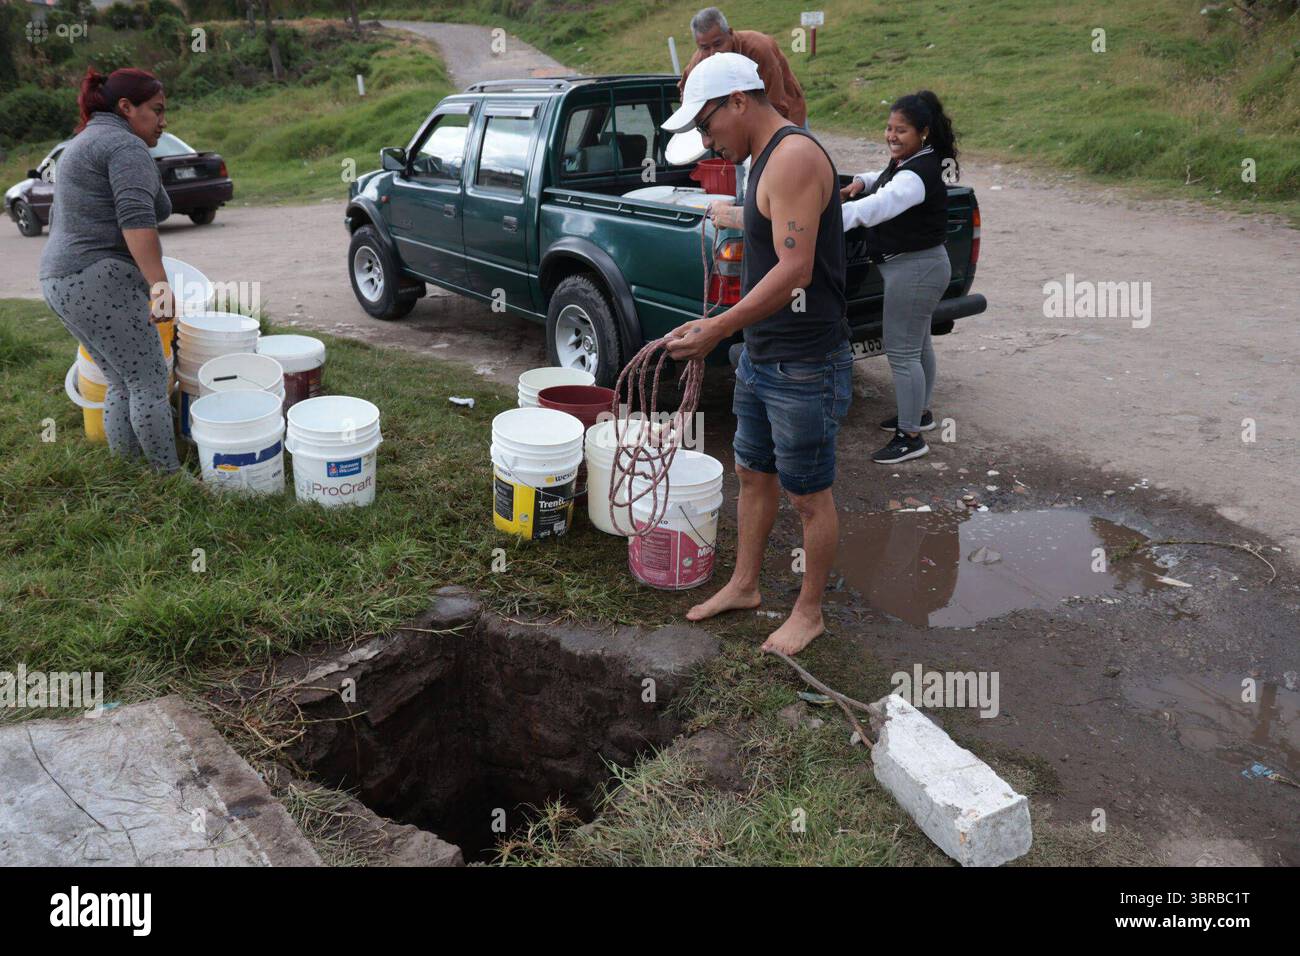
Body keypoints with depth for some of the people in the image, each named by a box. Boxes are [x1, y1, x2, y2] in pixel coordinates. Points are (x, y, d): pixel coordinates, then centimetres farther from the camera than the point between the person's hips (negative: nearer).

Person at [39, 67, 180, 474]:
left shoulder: (83, 144, 21)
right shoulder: (127, 147, -10)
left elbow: (58, 219, 29)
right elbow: (136, 219, -25)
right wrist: (160, 284, -32)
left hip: (62, 284, 10)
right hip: (103, 284, -10)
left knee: (123, 383, 15)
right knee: (149, 380, -3)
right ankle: (169, 474, 2)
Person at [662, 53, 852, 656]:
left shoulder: (795, 156, -19)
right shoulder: (768, 160, 12)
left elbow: (795, 271, -28)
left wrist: (717, 329, -28)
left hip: (805, 368, -10)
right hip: (761, 358, 10)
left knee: (809, 495, 5)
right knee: (753, 474, 20)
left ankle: (809, 612, 23)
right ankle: (744, 586, 38)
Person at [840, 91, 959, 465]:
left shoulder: (919, 174, -25)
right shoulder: (902, 162, 6)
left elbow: (879, 207, -41)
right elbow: (886, 182, 29)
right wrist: (862, 181, 6)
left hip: (915, 269, -11)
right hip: (915, 265, 11)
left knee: (901, 351, -6)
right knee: (918, 344, 22)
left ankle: (910, 437, 3)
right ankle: (920, 412, 39)